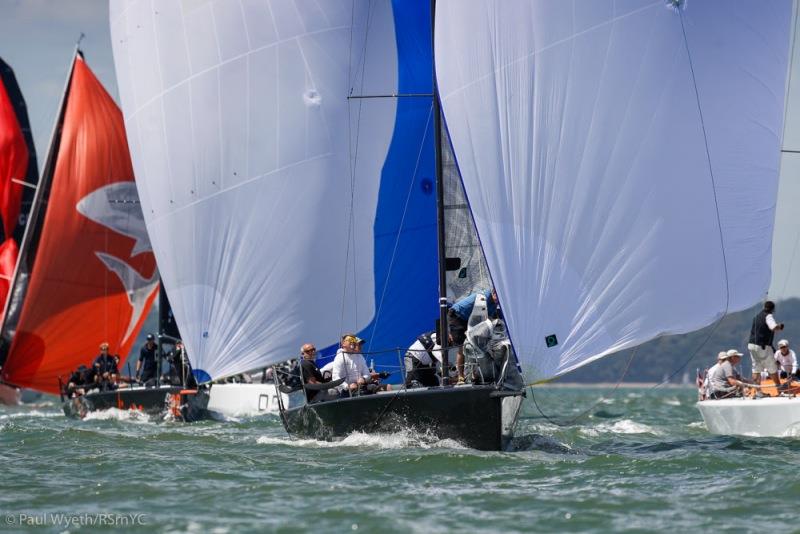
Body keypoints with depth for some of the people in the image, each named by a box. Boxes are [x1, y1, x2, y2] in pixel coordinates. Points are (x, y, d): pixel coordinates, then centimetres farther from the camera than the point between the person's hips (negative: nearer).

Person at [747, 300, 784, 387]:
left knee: (756, 369, 10)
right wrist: (780, 326, -6)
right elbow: (774, 328, -27)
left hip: (751, 344, 7)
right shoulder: (768, 316, -11)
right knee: (772, 368, 5)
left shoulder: (757, 316, 16)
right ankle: (779, 387, 13)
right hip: (763, 346, -7)